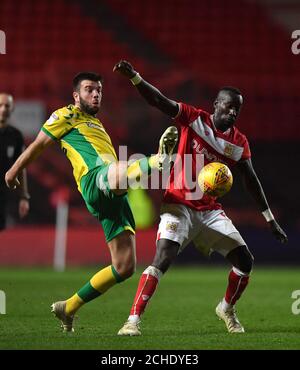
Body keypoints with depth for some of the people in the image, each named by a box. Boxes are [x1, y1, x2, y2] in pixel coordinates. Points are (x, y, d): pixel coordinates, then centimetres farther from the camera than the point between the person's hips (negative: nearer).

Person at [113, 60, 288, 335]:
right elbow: (159, 101, -17)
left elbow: (251, 181, 10)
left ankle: (227, 309, 29)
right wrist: (134, 77, -34)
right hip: (179, 205, -5)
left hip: (210, 210, 5)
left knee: (245, 261, 2)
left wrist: (270, 219, 11)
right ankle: (133, 320, -21)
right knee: (162, 259, -23)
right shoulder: (194, 119, -7)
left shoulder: (239, 143, 4)